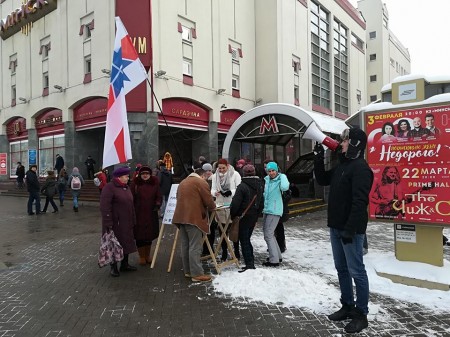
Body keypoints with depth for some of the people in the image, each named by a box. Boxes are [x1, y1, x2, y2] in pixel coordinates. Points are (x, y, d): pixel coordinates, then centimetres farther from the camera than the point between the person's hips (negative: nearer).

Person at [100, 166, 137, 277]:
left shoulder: (126, 187, 11)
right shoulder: (109, 188, -15)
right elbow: (104, 207, -21)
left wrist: (133, 221, 14)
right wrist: (108, 224, -23)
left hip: (126, 223, 8)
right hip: (115, 224, -8)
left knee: (126, 243, 15)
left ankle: (125, 264, 30)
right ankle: (113, 267, 19)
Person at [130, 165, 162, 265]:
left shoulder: (155, 183, 2)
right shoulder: (135, 184, -5)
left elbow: (158, 196, 8)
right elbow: (131, 198, -3)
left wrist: (158, 204, -8)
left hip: (151, 214, 2)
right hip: (138, 214, -2)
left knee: (150, 235, 12)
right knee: (140, 235, 4)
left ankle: (147, 255, 30)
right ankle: (141, 256, 22)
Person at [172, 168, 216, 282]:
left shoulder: (183, 182, 21)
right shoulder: (201, 182, -4)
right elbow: (209, 201, -8)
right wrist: (212, 207, 14)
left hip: (181, 216, 8)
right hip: (193, 217, -8)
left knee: (185, 245, 13)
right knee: (194, 247, -5)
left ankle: (188, 271, 21)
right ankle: (197, 274, -2)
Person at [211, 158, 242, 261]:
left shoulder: (235, 174, -5)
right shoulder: (215, 176, 7)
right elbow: (212, 190, 6)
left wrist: (231, 192, -25)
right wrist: (215, 193, -17)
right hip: (220, 205, 3)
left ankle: (236, 250, 20)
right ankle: (224, 251, 22)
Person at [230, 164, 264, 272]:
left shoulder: (242, 186, -17)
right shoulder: (259, 186, 8)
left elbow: (235, 203, -19)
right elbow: (261, 203, 14)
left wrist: (232, 215, -5)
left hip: (244, 217, -7)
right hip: (254, 216, 7)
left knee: (244, 241, 1)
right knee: (247, 239, 18)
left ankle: (249, 265, 2)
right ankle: (251, 262, 23)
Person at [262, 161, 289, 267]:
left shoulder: (280, 179, -12)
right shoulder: (266, 179, 9)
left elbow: (284, 187, -35)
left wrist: (282, 175, -21)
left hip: (274, 211, -8)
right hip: (266, 210, 8)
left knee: (268, 235, -8)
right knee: (269, 233, 17)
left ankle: (274, 260, 0)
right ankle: (277, 256, 31)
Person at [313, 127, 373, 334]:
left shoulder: (360, 167, -15)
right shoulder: (342, 165, 14)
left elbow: (360, 201, -23)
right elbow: (322, 180, 24)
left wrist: (350, 229, -26)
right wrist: (319, 159, 12)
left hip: (351, 229, -9)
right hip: (335, 227, 9)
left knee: (356, 272, 1)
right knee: (342, 269, 16)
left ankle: (361, 314, 14)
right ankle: (348, 306, 30)